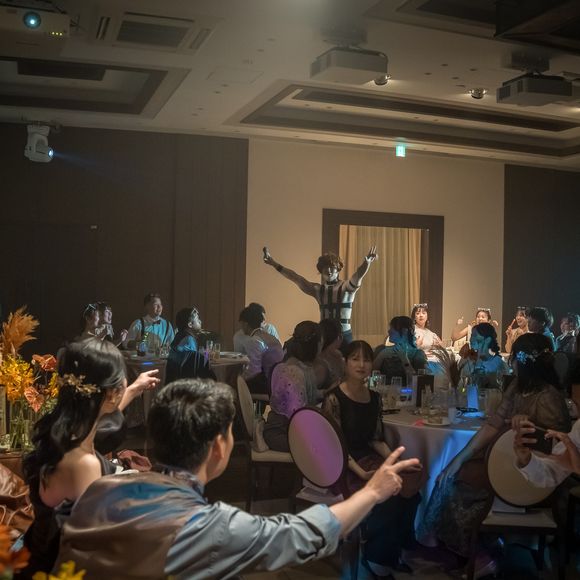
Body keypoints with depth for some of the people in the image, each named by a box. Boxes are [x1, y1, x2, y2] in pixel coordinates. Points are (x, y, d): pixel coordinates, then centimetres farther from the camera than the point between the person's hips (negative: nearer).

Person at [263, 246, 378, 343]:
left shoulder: (347, 287, -3)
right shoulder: (318, 289, 8)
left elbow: (358, 275, -22)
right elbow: (295, 277, 4)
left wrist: (367, 262, -43)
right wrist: (274, 264, -2)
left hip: (344, 335, -3)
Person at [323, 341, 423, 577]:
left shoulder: (374, 398, 9)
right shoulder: (334, 399, -12)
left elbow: (376, 439, 14)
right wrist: (362, 473, -24)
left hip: (368, 460, 7)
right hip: (342, 467, -6)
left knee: (410, 488, -17)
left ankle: (392, 551, 4)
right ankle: (375, 555, -3)